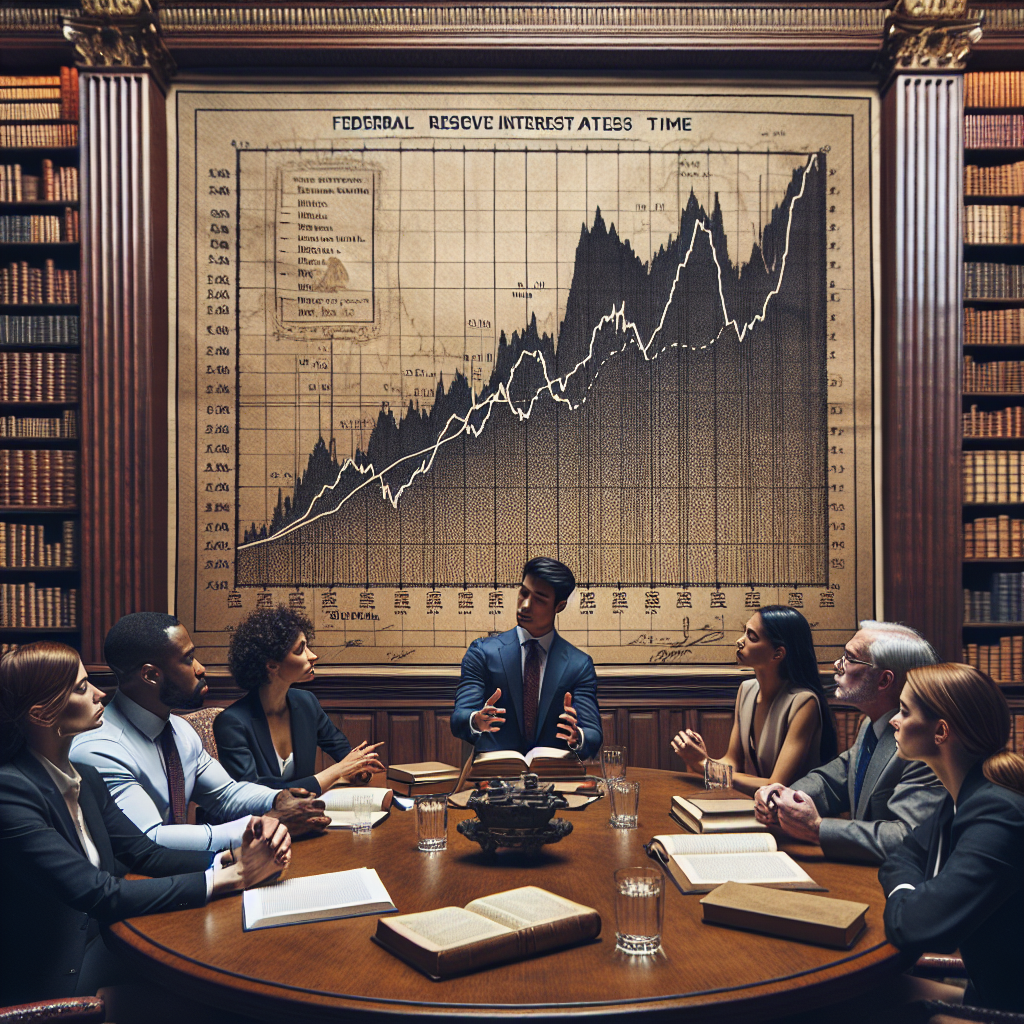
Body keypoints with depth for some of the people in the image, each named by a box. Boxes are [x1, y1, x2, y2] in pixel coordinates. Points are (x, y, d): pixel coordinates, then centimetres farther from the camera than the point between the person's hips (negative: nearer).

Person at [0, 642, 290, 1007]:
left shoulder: (84, 777, 7)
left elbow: (145, 853, 4)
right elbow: (100, 895, -25)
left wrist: (234, 859, -14)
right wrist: (228, 877, -22)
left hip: (100, 949, 7)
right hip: (54, 983, -7)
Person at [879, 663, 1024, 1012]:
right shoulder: (963, 796, 1)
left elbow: (914, 925, -32)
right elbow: (904, 856, 11)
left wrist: (901, 892, -11)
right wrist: (910, 890, -10)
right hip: (984, 988, 7)